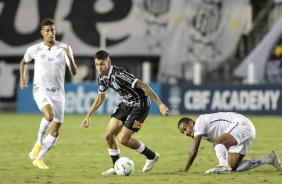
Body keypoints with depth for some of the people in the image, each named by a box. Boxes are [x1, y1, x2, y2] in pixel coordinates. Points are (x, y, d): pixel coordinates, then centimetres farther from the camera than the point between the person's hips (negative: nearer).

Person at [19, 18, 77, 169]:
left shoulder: (64, 49, -4)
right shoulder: (34, 49, -2)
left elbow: (74, 72, -10)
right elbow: (23, 62, 19)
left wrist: (69, 57, -27)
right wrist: (22, 79, 6)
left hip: (58, 93, 3)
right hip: (41, 89, -3)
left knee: (55, 132, 3)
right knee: (49, 115, -33)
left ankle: (38, 158, 19)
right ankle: (39, 143, -8)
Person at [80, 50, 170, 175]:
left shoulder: (119, 74, -30)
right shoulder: (102, 77, -2)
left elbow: (143, 86, -32)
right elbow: (100, 97, 17)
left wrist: (160, 104, -35)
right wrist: (88, 116, 16)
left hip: (140, 105, -8)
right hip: (126, 104, 8)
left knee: (123, 139, -11)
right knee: (109, 135, 1)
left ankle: (151, 156, 11)